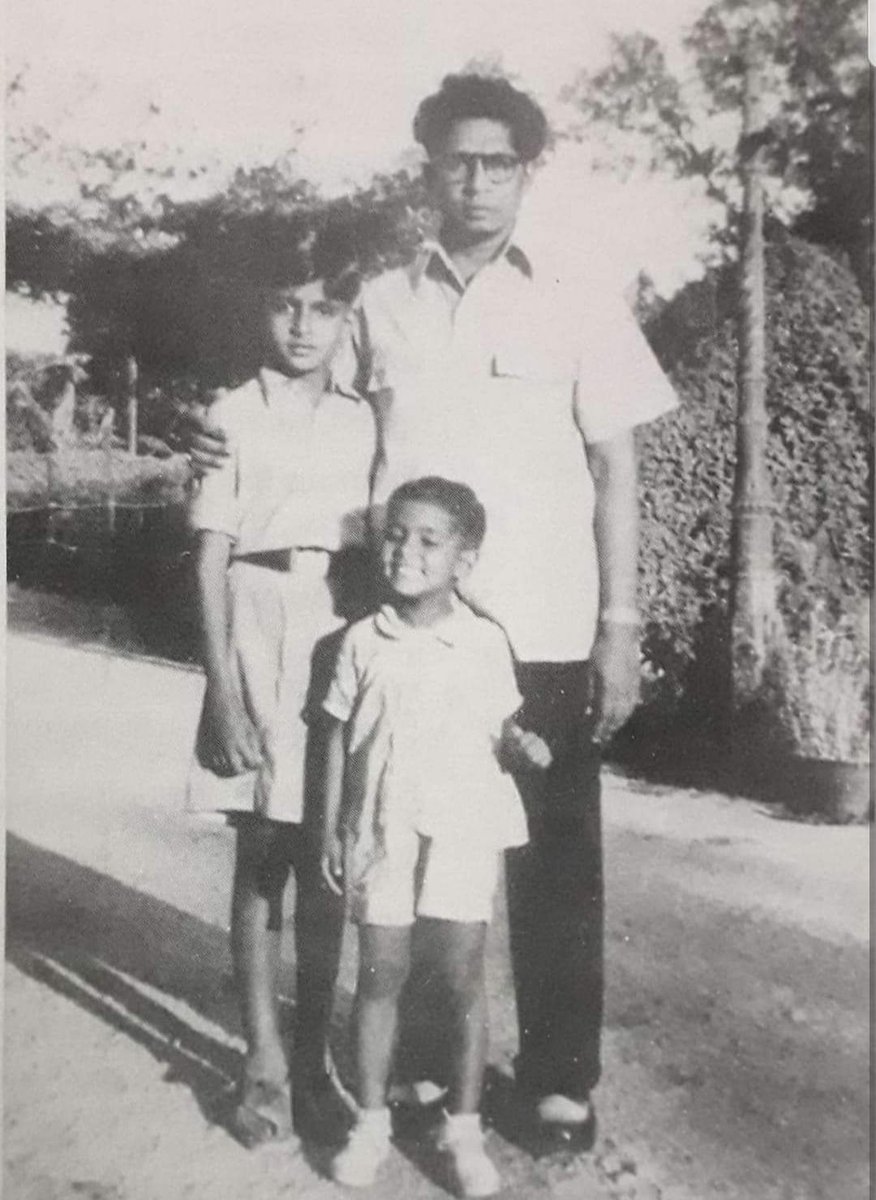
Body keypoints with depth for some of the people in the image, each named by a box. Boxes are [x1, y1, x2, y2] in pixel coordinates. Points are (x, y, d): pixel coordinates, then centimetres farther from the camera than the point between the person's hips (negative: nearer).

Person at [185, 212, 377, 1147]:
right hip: (257, 631, -2)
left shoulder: (362, 421, 7)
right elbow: (211, 559, -4)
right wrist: (223, 688, -11)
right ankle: (263, 1059, 15)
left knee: (325, 859, 8)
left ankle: (312, 1050, 22)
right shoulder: (232, 417, -1)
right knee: (262, 856, 4)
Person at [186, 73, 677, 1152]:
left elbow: (613, 468, 3)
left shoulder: (576, 301, 3)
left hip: (545, 632, -1)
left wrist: (619, 626, -4)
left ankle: (559, 1076, 23)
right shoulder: (380, 304, 8)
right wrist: (235, 453, -3)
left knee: (554, 862, 7)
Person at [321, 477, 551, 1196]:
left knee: (464, 978, 5)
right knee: (380, 975, 9)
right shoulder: (364, 643, 0)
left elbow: (500, 730, 6)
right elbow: (338, 739, 5)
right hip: (380, 832, 1)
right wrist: (332, 830, 4)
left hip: (462, 832, -1)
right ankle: (371, 1121, 25)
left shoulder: (486, 643, -2)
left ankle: (464, 1129, 22)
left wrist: (522, 747, -17)